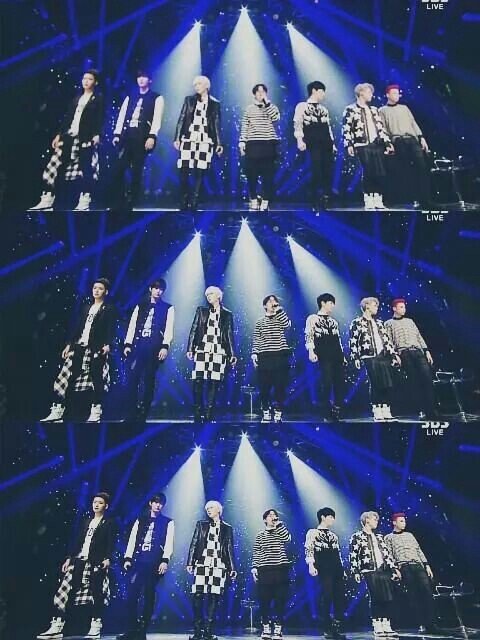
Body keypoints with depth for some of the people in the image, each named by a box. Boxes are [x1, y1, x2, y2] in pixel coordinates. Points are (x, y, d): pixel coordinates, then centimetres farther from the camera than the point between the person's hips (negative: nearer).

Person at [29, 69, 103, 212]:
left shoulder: (98, 100, 6)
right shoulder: (76, 99, 23)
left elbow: (100, 119, -5)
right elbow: (67, 118, 20)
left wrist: (97, 135, -19)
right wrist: (59, 134, 13)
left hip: (86, 138, -5)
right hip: (69, 136, 5)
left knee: (86, 169, -8)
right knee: (53, 166, -3)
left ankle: (84, 202, -2)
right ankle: (47, 200, -3)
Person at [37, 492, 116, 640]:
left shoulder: (109, 523, 5)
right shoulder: (86, 522, 22)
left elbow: (111, 543, -6)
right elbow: (78, 541, 18)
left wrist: (107, 559, -21)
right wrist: (69, 558, 10)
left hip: (97, 562, -5)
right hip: (79, 560, 5)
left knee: (96, 594, -5)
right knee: (64, 592, -4)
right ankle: (56, 628, -5)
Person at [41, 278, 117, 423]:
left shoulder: (110, 309, 4)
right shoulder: (86, 307, 22)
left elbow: (111, 329, -7)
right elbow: (77, 326, 19)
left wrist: (108, 344, -22)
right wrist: (69, 344, 12)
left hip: (97, 348, -5)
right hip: (79, 347, 5)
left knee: (97, 380, -5)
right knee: (64, 378, -3)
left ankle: (95, 412, 3)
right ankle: (57, 411, -2)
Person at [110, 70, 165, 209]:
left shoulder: (157, 98, 8)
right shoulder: (130, 97, 21)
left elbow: (157, 119, -4)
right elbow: (122, 116, 15)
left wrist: (152, 136, -17)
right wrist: (117, 134, 4)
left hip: (142, 137, -4)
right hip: (127, 136, 4)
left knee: (136, 171, -3)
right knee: (117, 169, -4)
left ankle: (131, 202, 3)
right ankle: (118, 201, 5)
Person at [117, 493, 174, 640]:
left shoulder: (168, 523, 8)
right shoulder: (140, 520, 17)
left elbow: (169, 543, -2)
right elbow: (132, 540, 11)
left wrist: (165, 560, -16)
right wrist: (128, 558, -1)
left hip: (155, 564, -2)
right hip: (137, 562, 2)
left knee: (149, 597, 1)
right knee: (131, 596, -6)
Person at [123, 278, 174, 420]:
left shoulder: (168, 308, 10)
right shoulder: (140, 306, 18)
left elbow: (169, 329, 0)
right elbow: (132, 326, 12)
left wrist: (165, 346, -13)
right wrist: (128, 344, 0)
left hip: (154, 348, -2)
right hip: (137, 346, 2)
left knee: (149, 380, -1)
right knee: (132, 378, -7)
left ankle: (143, 412, 5)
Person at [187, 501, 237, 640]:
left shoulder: (227, 528, 12)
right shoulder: (201, 524, 12)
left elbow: (229, 549, 11)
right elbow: (194, 544, 7)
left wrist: (232, 568, 5)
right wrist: (190, 562, -2)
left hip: (219, 566, 0)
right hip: (202, 564, 0)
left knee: (213, 598, -4)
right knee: (198, 597, -6)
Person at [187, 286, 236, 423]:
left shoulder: (227, 314, 13)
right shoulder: (201, 311, 13)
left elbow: (230, 335, 11)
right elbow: (193, 330, 9)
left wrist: (232, 354, 4)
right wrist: (190, 348, -1)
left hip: (219, 352, 0)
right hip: (202, 350, 0)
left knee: (214, 383, -4)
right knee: (198, 382, -8)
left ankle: (209, 414, 2)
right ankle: (198, 414, -1)